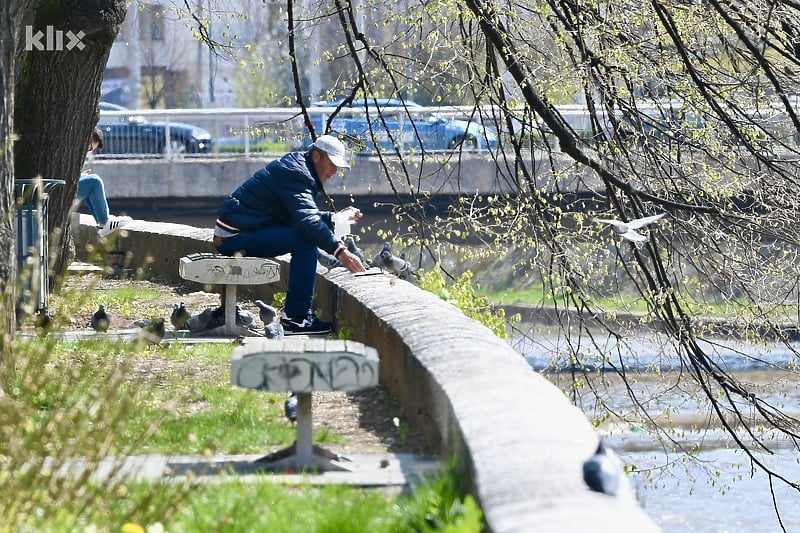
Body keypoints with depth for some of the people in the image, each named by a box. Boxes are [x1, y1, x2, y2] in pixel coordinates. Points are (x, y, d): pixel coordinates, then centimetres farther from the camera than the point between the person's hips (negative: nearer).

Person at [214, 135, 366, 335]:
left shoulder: (297, 167, 17)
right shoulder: (295, 173, -16)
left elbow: (302, 215, 25)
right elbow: (307, 220, -30)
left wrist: (335, 217, 10)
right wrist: (339, 251, -38)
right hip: (235, 237, -11)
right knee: (306, 239, -22)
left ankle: (295, 312, 13)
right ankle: (296, 318, -19)